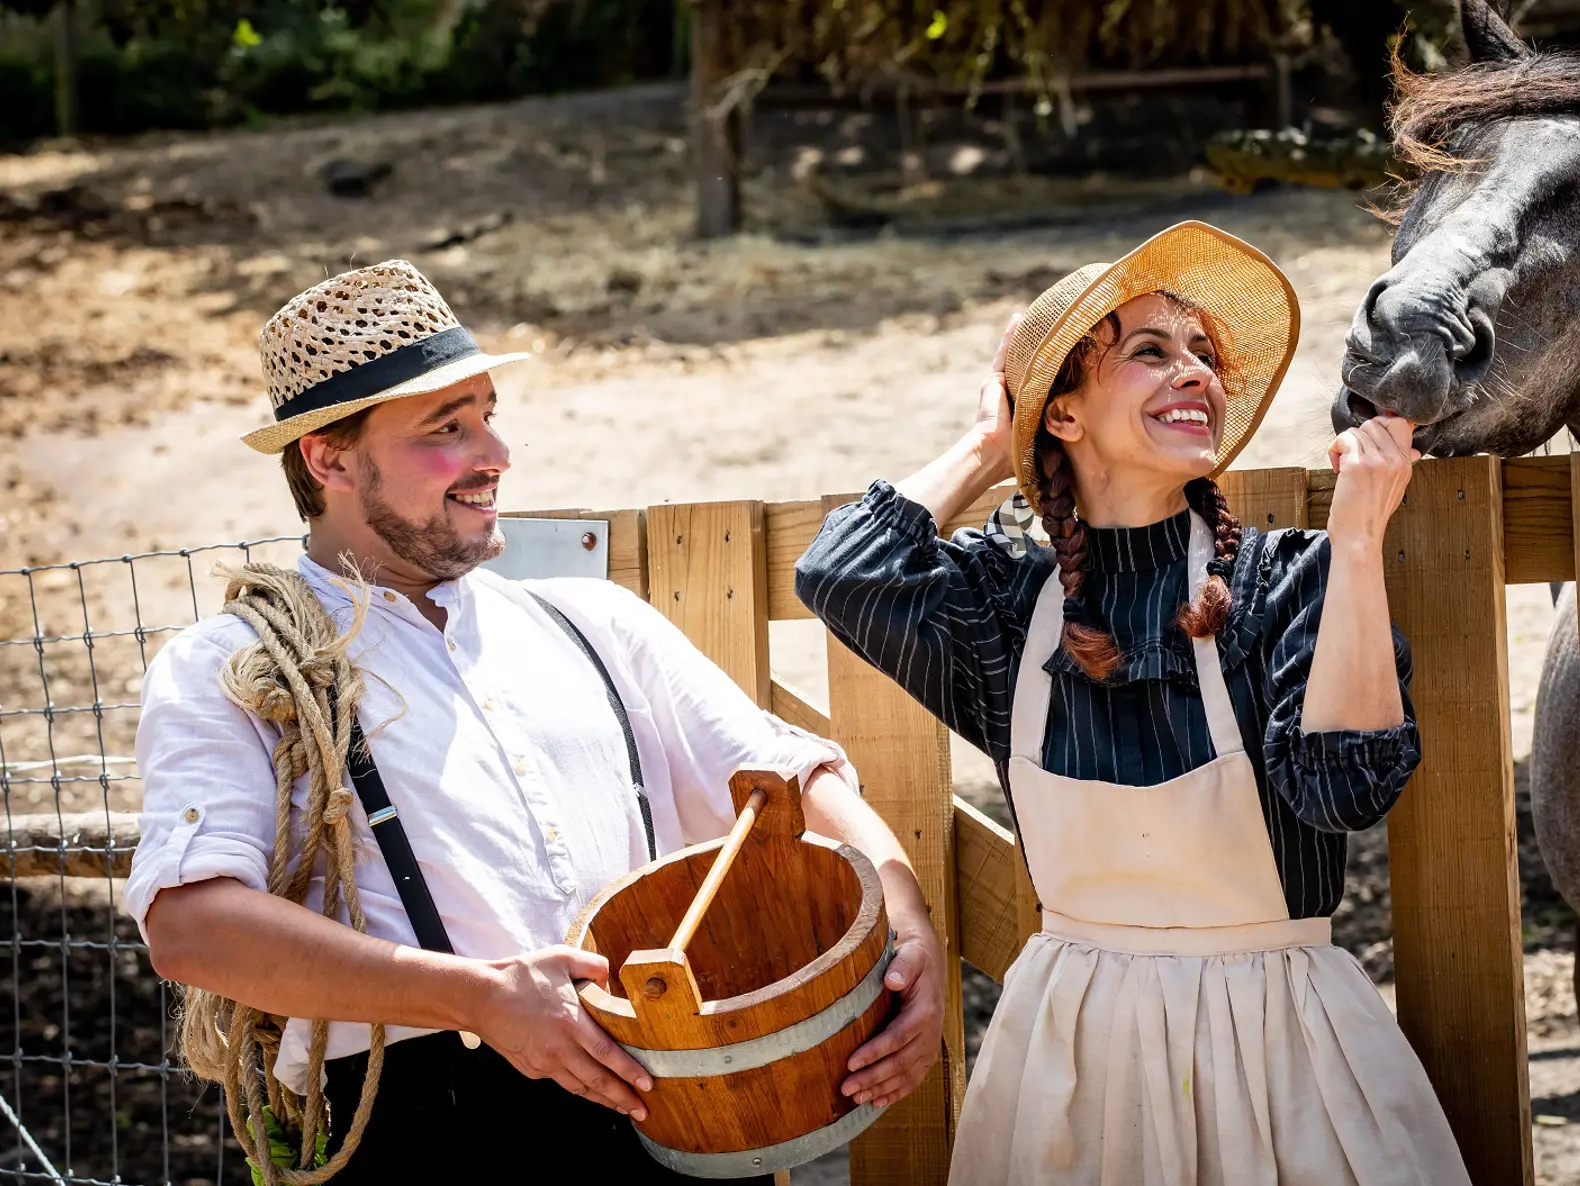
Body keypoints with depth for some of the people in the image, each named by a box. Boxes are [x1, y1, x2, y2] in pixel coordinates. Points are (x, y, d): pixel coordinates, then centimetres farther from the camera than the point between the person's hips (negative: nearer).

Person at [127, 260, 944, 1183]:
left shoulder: (593, 625, 23)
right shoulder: (226, 673, 7)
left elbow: (792, 774, 20)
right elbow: (189, 924, -8)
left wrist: (906, 920, -2)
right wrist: (479, 997, -16)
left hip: (663, 1098, 4)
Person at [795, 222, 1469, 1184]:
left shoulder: (1287, 582, -6)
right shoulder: (1008, 595, 0)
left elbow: (1345, 783, -20)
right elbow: (842, 575, -17)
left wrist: (1359, 537, -21)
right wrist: (985, 452, -3)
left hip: (1277, 1038, -2)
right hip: (1075, 1042, 2)